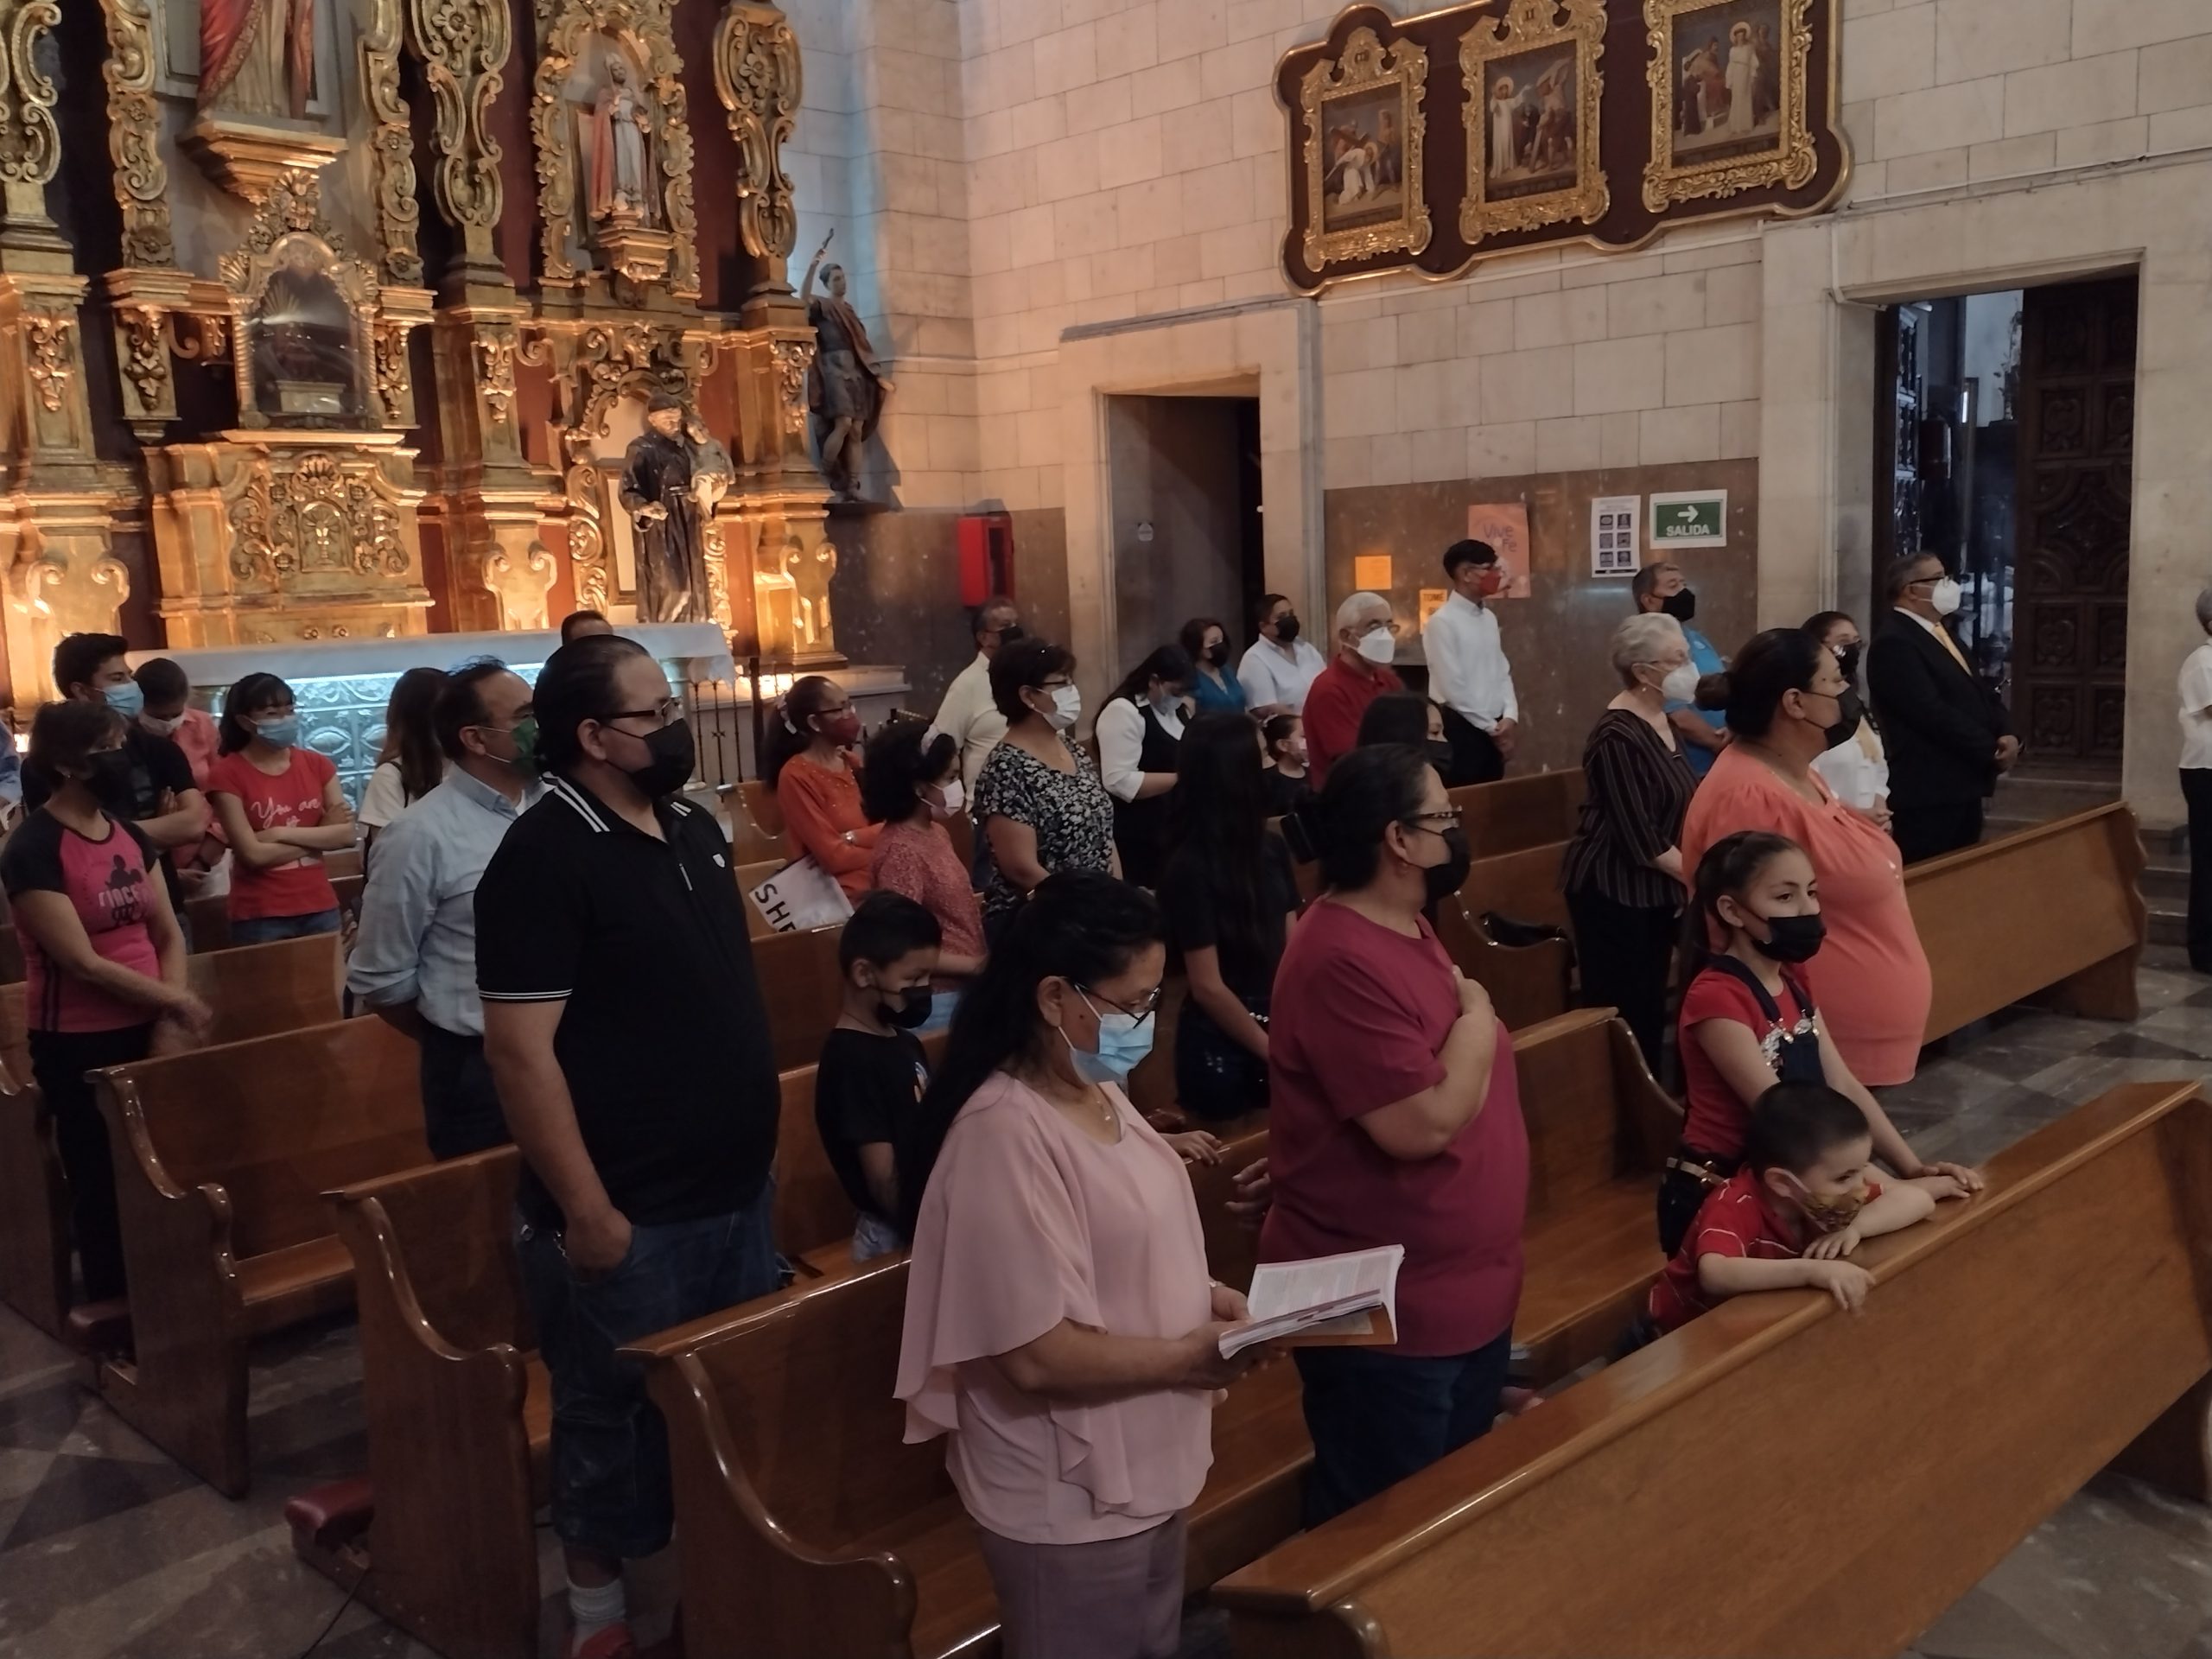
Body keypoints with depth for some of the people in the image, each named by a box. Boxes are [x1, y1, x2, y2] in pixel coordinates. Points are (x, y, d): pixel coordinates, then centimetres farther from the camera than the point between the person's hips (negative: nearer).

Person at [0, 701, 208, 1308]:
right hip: (77, 1044, -6)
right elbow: (84, 963, -18)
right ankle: (114, 1309, 22)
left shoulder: (129, 834, 7)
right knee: (103, 1183, 6)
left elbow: (169, 935, 8)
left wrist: (169, 1021, -5)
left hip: (144, 1031, 6)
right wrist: (175, 1001, -12)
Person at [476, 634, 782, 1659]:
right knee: (617, 1418, 10)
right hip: (631, 1213, -7)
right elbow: (519, 1048, -20)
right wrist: (584, 1208, -20)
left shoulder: (695, 830, 7)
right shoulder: (544, 857, -18)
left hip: (738, 1189, 8)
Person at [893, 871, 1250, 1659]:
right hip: (1069, 1501, -9)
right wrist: (1191, 1355, -18)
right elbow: (1039, 1353, -28)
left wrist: (1203, 1299, -1)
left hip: (1142, 1471, 9)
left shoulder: (1099, 1090, 1)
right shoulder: (1007, 1133, -28)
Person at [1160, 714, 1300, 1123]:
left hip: (1278, 1025, 6)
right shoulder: (1190, 868, -17)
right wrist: (1275, 1052, -11)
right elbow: (1208, 987, -17)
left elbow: (1292, 946, 6)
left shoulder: (1271, 848, 4)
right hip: (1224, 1048, -6)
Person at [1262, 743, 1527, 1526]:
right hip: (1387, 1315, -10)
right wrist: (1477, 1018, -15)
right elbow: (1424, 1124, -28)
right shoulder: (1343, 961, -26)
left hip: (1468, 1294, 10)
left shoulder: (1404, 929, 7)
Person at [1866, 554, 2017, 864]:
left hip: (1962, 789, 10)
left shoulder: (1943, 636, 19)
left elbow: (1982, 695, 20)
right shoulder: (1893, 643, -14)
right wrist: (1993, 751, -12)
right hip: (1927, 794, -10)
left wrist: (2007, 735, 0)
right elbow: (1933, 713, -20)